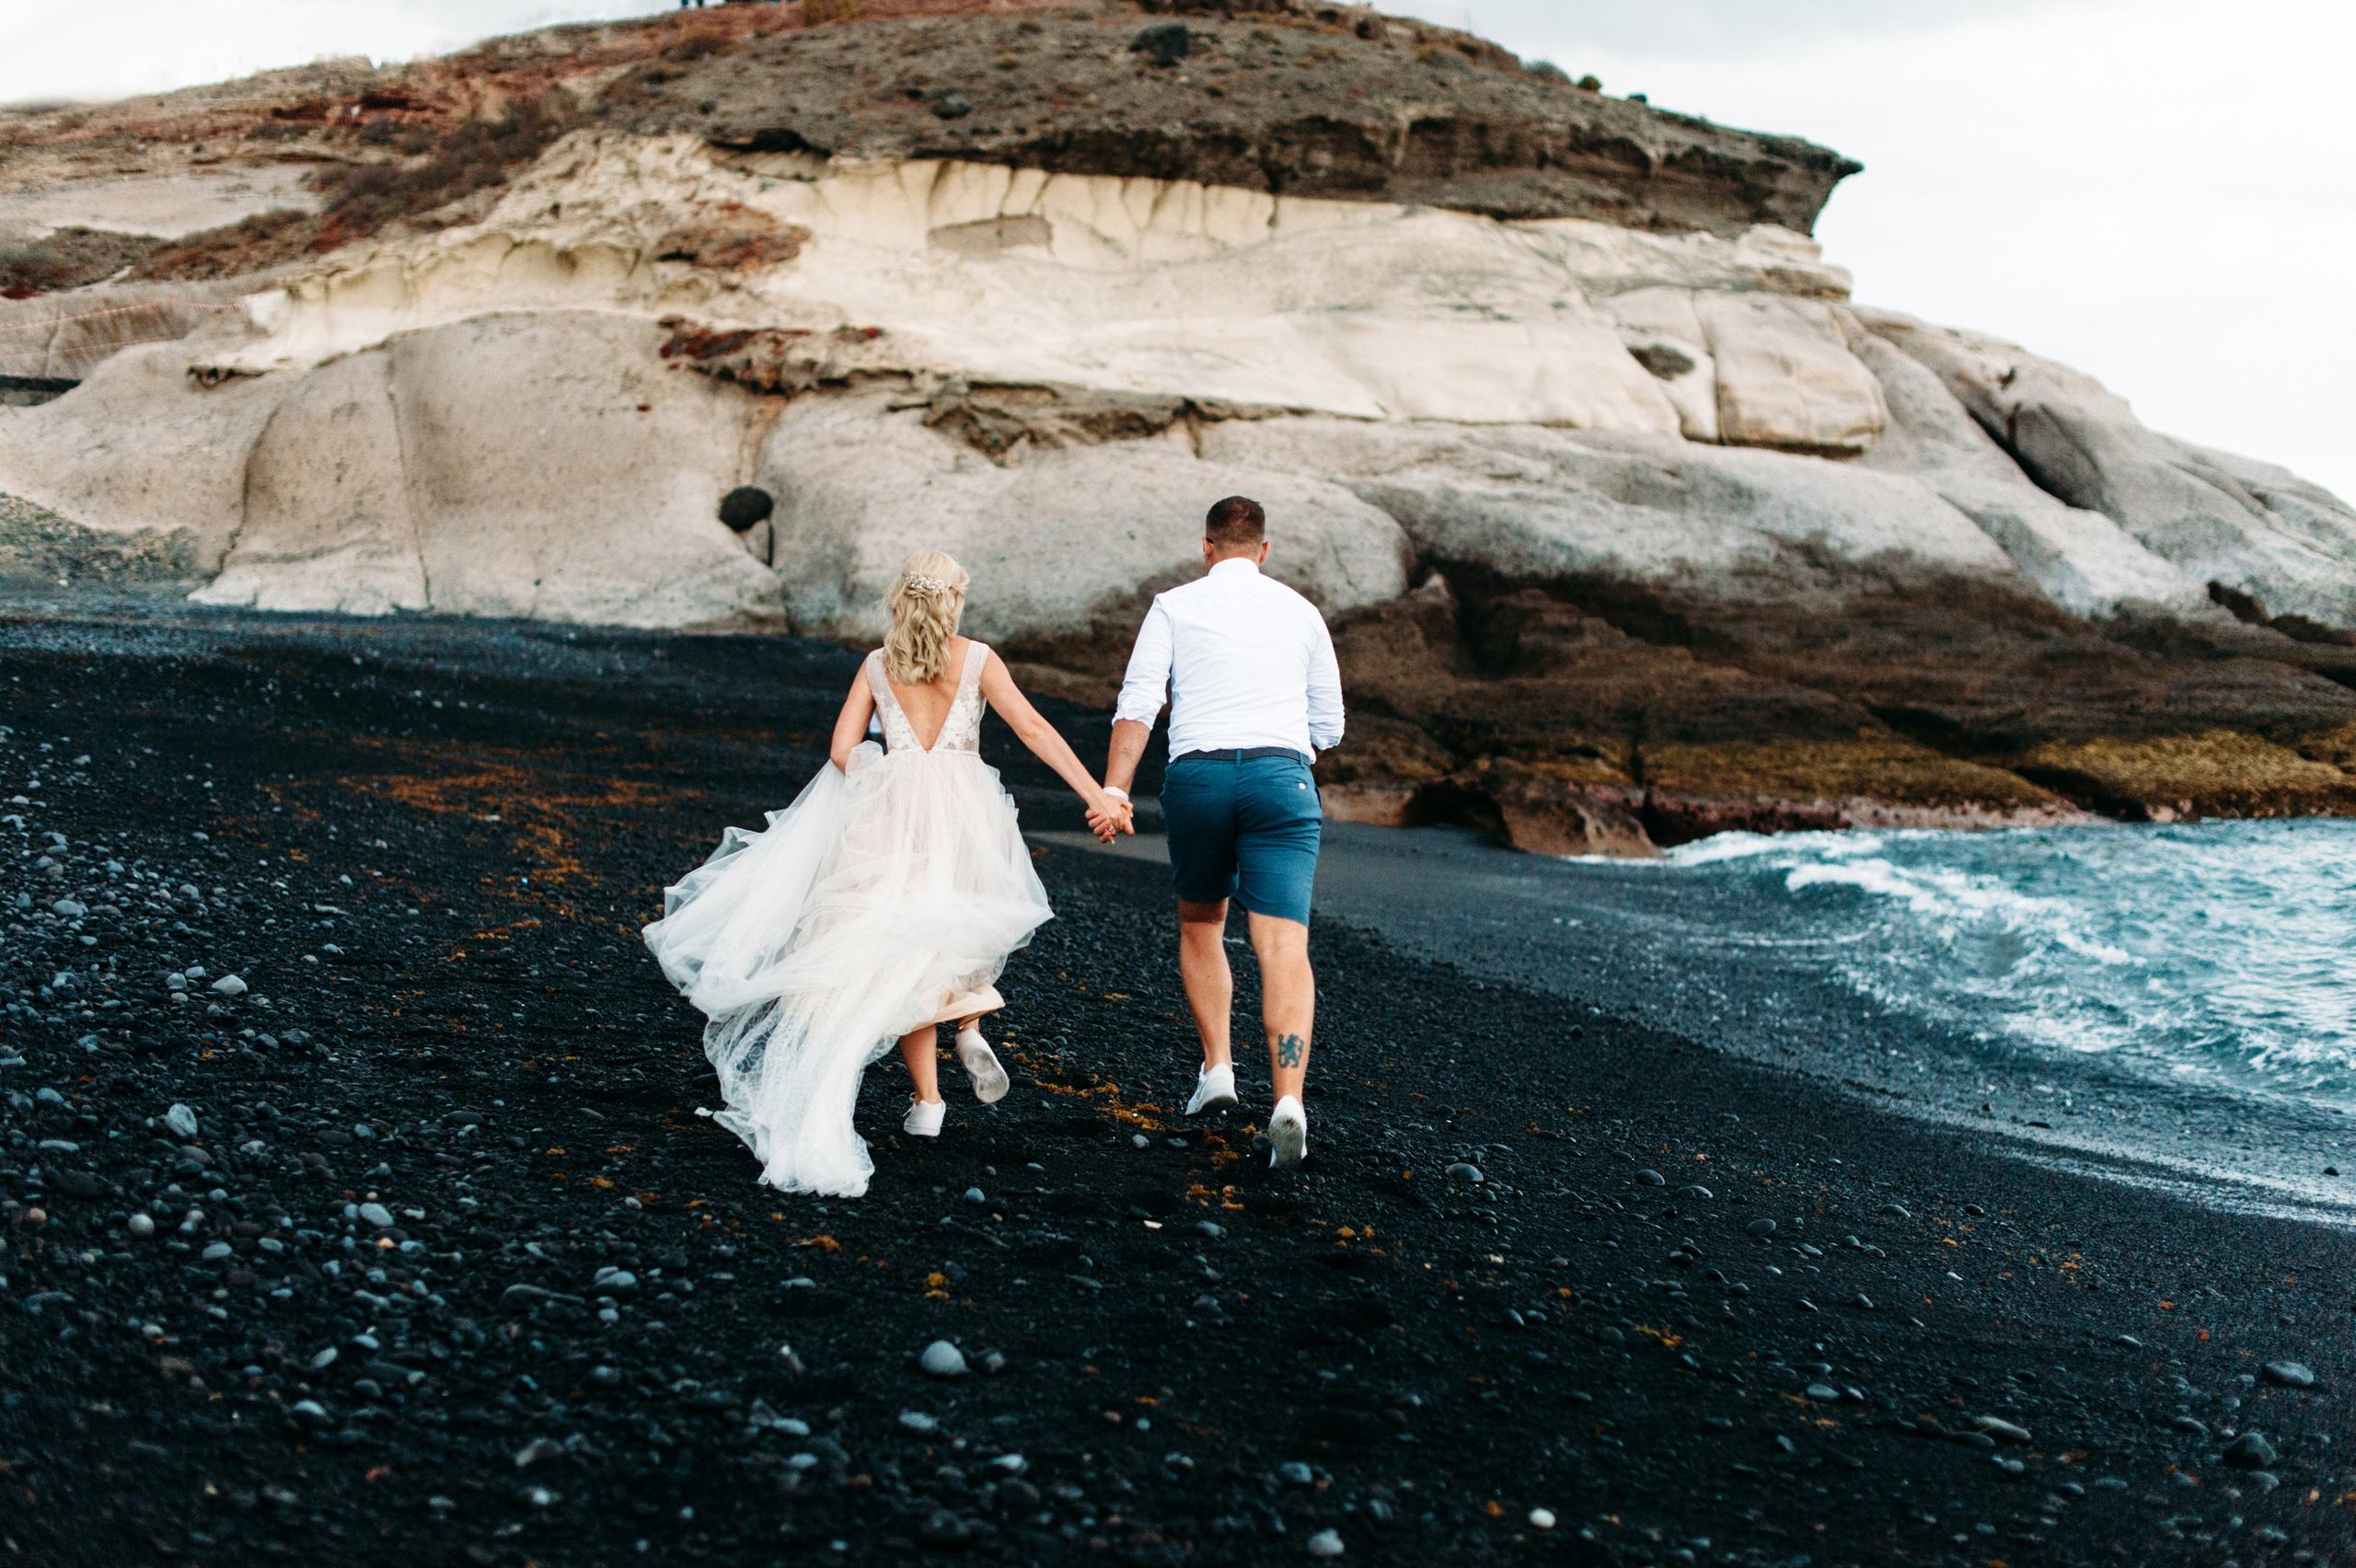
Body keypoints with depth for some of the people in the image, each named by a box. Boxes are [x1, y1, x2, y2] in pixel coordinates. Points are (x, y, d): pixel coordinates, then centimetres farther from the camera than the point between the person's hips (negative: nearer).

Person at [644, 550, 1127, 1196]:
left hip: (892, 808, 0)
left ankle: (927, 1099, 1)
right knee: (962, 924, 26)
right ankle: (969, 1025, 2)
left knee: (904, 954, 7)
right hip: (964, 812, 0)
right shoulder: (978, 660, 3)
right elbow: (1034, 730, -6)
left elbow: (842, 750, 0)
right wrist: (1096, 795, -10)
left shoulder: (876, 666, 7)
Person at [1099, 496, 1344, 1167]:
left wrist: (1114, 790, -8)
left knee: (1199, 924, 23)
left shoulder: (1174, 606, 10)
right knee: (1283, 943, -8)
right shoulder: (1301, 612, 17)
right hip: (1281, 773, 0)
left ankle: (1217, 1065, 17)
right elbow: (1328, 724, 21)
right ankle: (1288, 1099, -23)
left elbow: (1137, 705, -3)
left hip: (1197, 773, 0)